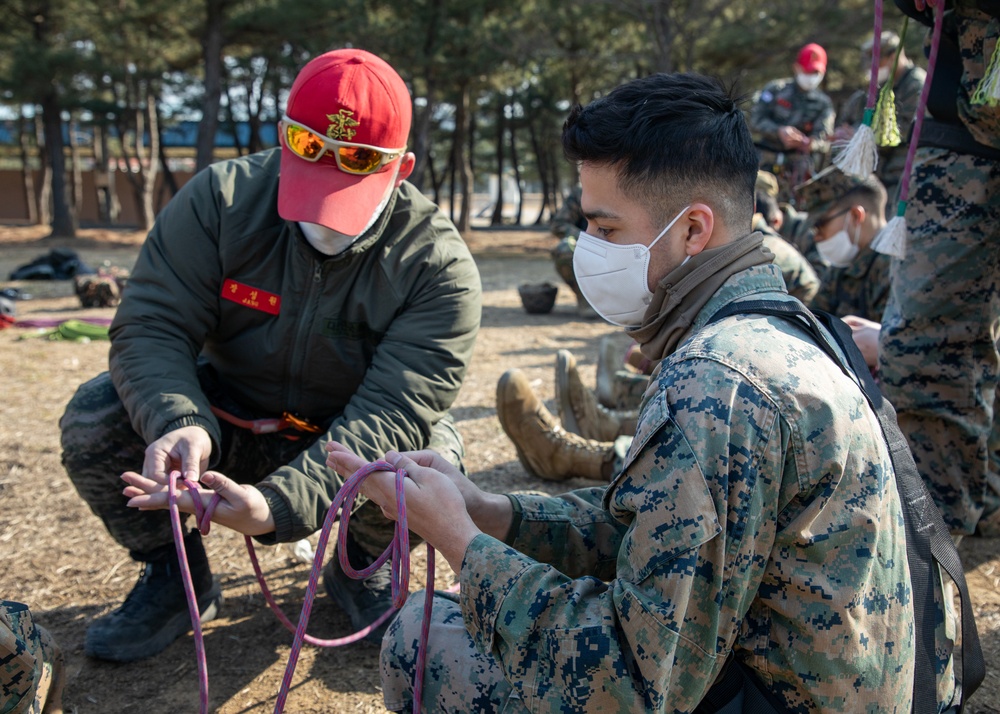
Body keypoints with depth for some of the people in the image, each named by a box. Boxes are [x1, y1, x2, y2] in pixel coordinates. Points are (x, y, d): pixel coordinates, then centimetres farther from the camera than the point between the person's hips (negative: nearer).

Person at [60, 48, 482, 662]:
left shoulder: (438, 265, -24)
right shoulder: (221, 199, -17)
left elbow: (395, 409, -32)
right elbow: (151, 328, -20)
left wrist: (280, 501, -48)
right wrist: (178, 423, -43)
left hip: (350, 439, -1)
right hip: (225, 422, 2)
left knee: (433, 452, -32)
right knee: (94, 419, -23)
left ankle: (361, 567, 4)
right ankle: (174, 574, 5)